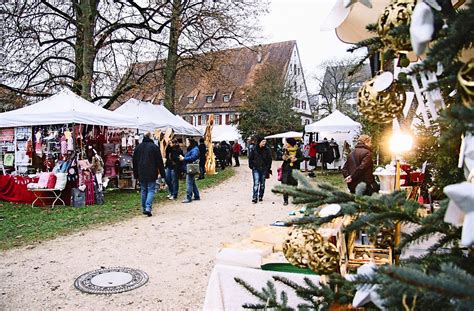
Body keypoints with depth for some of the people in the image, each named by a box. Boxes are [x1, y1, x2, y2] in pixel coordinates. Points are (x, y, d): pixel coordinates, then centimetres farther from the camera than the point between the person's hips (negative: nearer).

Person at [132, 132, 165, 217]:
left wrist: (136, 174, 20)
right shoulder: (155, 147, -7)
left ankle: (144, 208, 17)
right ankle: (148, 207, -15)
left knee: (143, 190, 13)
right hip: (152, 174, -4)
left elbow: (134, 161, 14)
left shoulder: (138, 147, 9)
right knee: (151, 190, -1)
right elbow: (160, 162, -6)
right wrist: (162, 173, -1)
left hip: (141, 174, 4)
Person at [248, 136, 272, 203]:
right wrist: (251, 166, 1)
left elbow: (269, 160, 2)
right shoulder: (254, 149, -5)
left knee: (262, 183, 11)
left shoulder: (267, 149, -4)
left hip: (264, 169, 2)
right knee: (256, 183, -10)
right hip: (256, 169, -2)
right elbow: (250, 158, 5)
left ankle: (261, 196, 24)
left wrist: (267, 168, -2)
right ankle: (254, 197, -8)